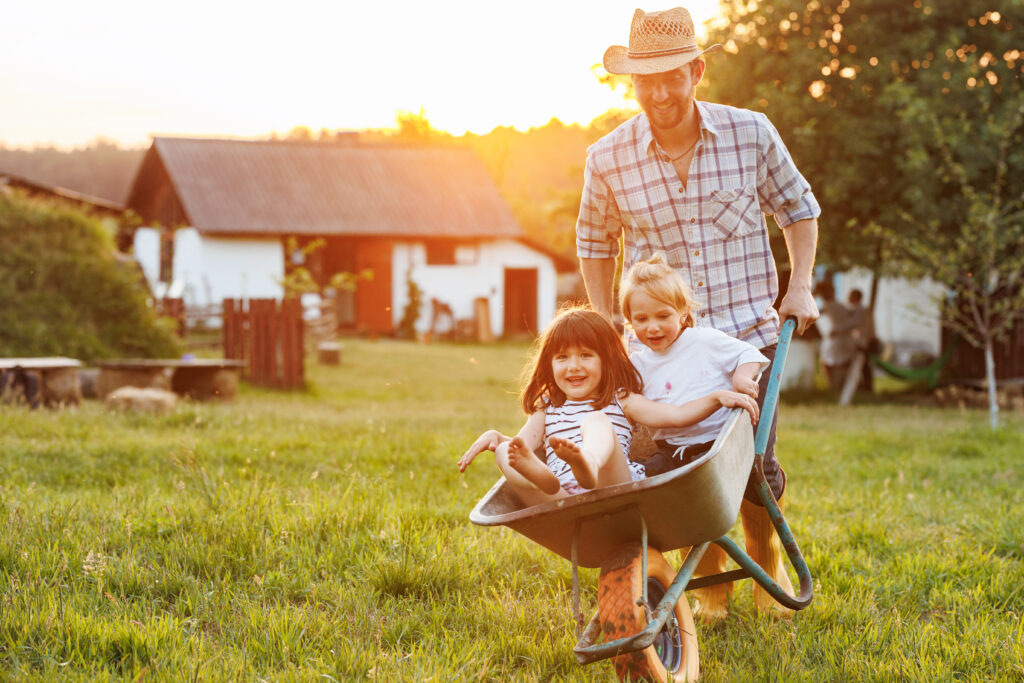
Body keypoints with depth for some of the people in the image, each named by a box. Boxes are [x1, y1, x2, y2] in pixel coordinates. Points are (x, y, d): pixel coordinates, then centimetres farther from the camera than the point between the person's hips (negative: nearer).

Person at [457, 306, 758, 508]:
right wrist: (494, 436, -2)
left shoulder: (620, 402, 21)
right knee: (506, 453, -15)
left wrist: (717, 398, -3)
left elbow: (676, 415, 11)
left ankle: (588, 464, -64)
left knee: (596, 420, -25)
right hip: (561, 501, 3)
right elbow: (523, 443, 18)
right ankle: (540, 478, -52)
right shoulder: (547, 409, 30)